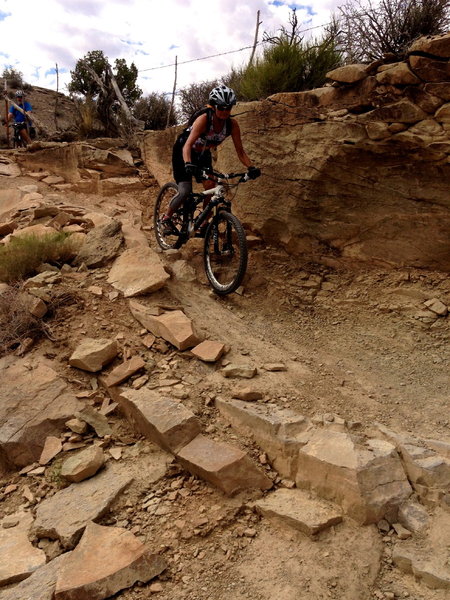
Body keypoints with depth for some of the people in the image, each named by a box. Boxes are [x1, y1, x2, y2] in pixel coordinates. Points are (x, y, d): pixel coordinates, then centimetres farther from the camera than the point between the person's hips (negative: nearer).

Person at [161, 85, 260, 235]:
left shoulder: (232, 124, -19)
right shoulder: (204, 119, -32)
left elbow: (240, 151, -15)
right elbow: (188, 145, -41)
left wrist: (251, 167, -31)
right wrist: (188, 164, -59)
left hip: (203, 154, 5)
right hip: (183, 151, -5)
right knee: (185, 192, -17)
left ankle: (204, 225, 6)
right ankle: (166, 218, 8)